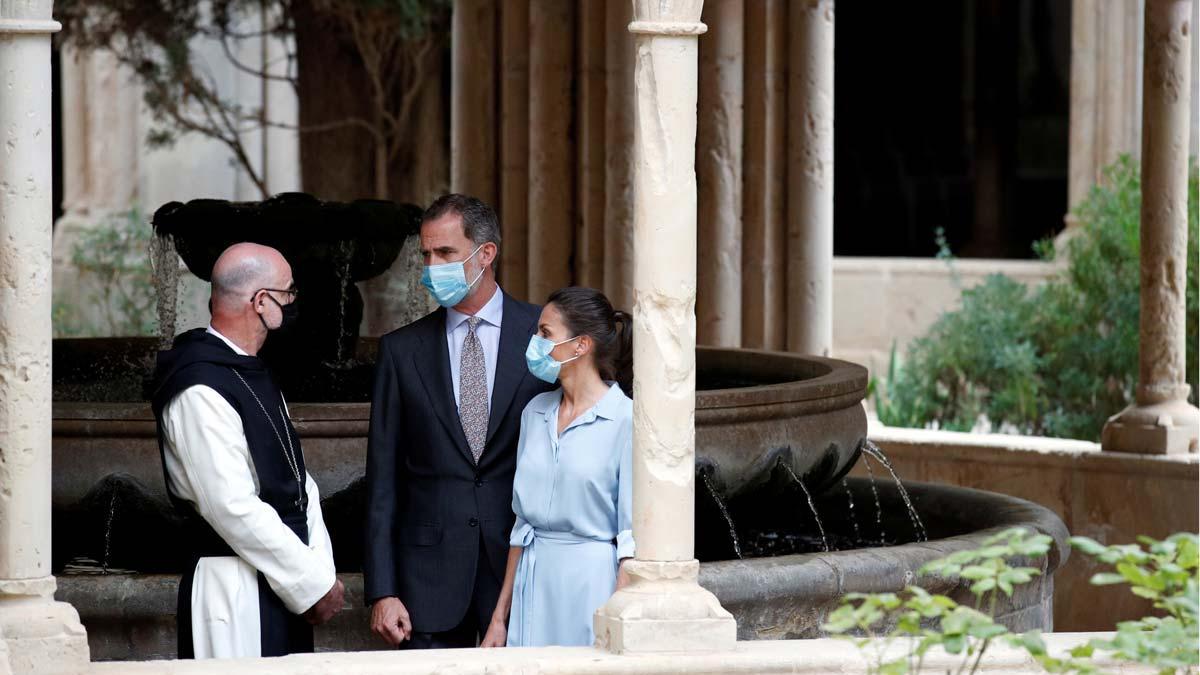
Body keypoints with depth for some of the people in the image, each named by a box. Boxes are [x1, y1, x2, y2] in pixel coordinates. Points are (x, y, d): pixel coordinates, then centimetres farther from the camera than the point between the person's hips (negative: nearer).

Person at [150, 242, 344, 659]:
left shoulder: (252, 375, 15)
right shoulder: (200, 392, -15)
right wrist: (312, 583, -14)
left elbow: (298, 481, 16)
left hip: (284, 590, 9)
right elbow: (233, 508, -20)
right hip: (236, 595, -9)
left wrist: (321, 571, 3)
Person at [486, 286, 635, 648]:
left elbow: (633, 538, -12)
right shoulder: (536, 412, 10)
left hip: (592, 580, -6)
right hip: (535, 582, 6)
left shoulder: (625, 419, -10)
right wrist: (501, 615, 13)